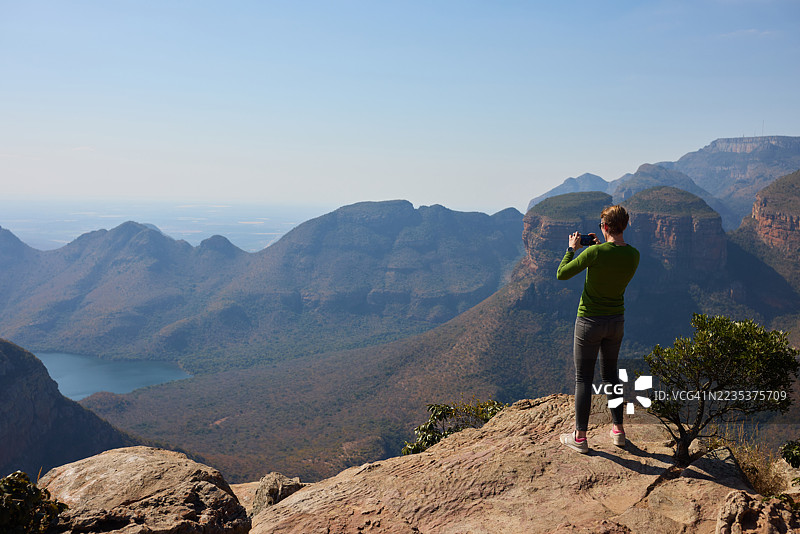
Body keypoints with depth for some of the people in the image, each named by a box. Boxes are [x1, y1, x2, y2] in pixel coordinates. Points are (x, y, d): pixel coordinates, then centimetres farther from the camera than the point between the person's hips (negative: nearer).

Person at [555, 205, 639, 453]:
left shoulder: (596, 252, -21)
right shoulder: (633, 255, -4)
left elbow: (562, 274, -12)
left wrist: (572, 249, 1)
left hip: (590, 321, -5)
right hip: (617, 321, 6)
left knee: (584, 379, 3)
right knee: (611, 374, 20)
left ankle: (580, 437, 10)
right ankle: (618, 430, 27)